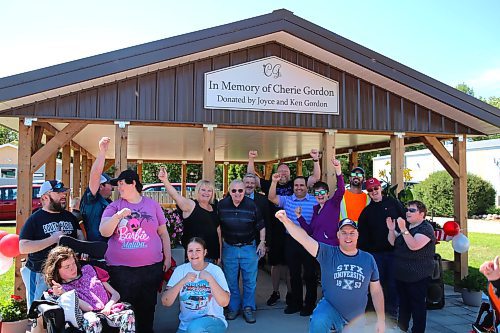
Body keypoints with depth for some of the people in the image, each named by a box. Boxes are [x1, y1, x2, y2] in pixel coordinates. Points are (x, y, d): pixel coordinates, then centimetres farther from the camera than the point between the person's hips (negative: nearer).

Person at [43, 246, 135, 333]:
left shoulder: (88, 270, 22)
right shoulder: (62, 289, 12)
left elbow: (116, 294, 18)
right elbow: (88, 308, -7)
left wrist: (108, 307, -3)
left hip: (109, 311, 3)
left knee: (128, 314, -31)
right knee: (93, 322, -40)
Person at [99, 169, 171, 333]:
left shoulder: (152, 205, 6)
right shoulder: (114, 206, 5)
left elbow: (163, 233, 10)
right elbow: (104, 232, -6)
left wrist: (167, 257, 7)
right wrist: (118, 216, -22)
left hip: (151, 267, 1)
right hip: (120, 269, 0)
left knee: (147, 307, 12)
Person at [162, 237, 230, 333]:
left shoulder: (215, 270, -7)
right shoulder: (180, 270, -2)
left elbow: (224, 302, -16)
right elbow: (165, 302, -10)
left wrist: (210, 279, -25)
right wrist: (183, 281, -21)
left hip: (213, 322, -2)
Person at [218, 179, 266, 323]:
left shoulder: (252, 205, -7)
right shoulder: (221, 205, -4)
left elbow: (261, 226, 4)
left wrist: (262, 243, 0)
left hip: (249, 247, -1)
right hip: (229, 248, 1)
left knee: (250, 281, 4)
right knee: (231, 281, 9)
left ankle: (248, 308, 19)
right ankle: (233, 308, 25)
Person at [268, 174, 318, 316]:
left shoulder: (315, 201, -3)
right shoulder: (287, 200, 6)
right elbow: (272, 198, -6)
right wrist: (274, 182, -16)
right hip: (291, 241, 3)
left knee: (310, 274, 5)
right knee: (294, 274, 14)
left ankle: (310, 304, 19)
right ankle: (295, 303, 27)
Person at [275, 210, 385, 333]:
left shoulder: (368, 259, 0)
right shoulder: (327, 254, -9)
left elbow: (376, 291, 6)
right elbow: (305, 238, -24)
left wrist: (381, 320, 3)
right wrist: (286, 221, -39)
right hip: (330, 308, -3)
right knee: (317, 322, -34)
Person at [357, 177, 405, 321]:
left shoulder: (393, 203, 5)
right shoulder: (366, 211, 11)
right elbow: (362, 234, 8)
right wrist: (363, 251, 0)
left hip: (393, 249, -2)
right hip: (375, 251, 2)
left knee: (393, 281, 3)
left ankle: (392, 310, 17)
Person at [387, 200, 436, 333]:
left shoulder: (426, 228, -13)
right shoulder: (405, 226, 12)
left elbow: (414, 246, -28)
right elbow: (393, 242, 11)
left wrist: (403, 229, -34)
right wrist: (391, 229, -6)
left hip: (418, 276, -8)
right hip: (401, 274, 8)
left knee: (418, 305, 1)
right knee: (403, 303, 18)